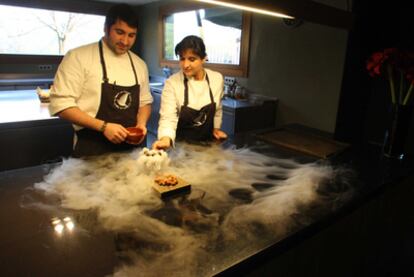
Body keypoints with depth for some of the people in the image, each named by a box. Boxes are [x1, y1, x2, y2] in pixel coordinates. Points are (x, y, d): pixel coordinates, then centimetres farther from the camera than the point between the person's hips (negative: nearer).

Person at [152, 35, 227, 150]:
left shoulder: (217, 79, -4)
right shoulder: (172, 83, -15)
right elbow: (168, 117, -22)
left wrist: (215, 127, 10)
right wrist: (166, 139, -38)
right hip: (181, 144, -2)